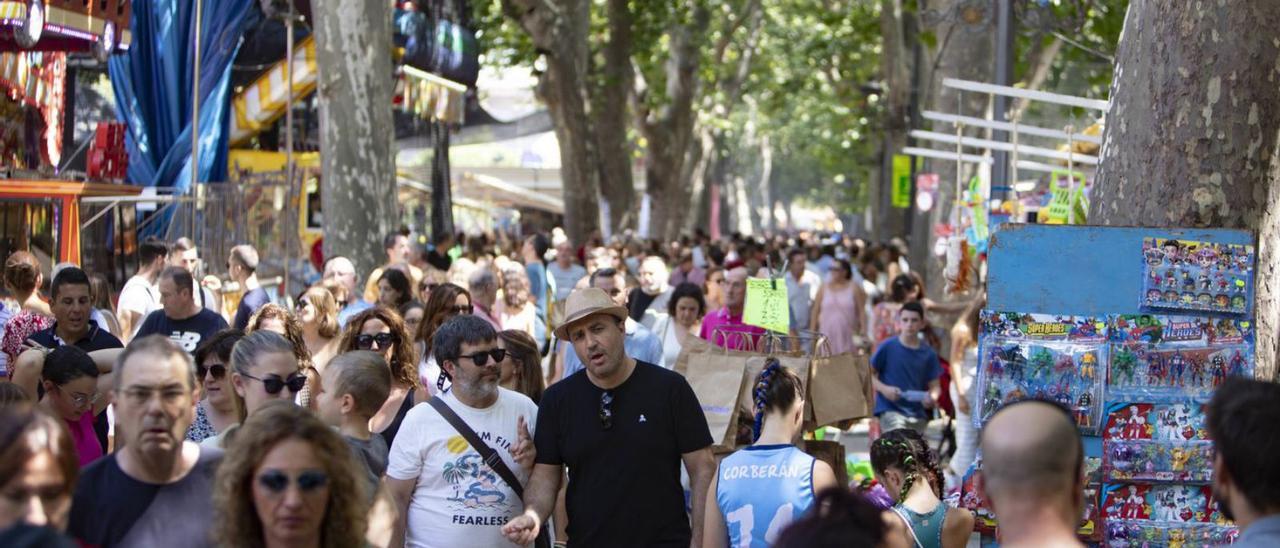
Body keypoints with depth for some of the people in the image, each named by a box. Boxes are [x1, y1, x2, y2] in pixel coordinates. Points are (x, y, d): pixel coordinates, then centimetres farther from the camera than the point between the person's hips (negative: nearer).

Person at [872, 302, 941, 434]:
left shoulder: (928, 354, 6)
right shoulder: (887, 348, -2)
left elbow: (934, 385, 8)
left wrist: (932, 398, -14)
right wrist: (883, 388, -15)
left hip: (918, 414, 4)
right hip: (890, 409, -4)